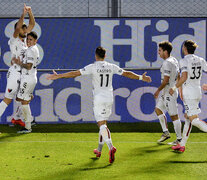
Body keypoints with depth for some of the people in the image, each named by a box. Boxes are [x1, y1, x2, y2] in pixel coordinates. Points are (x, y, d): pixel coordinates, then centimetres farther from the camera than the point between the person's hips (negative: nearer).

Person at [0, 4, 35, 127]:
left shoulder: (24, 38, 9)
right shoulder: (14, 40, -11)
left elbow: (32, 25, 9)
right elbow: (18, 27, -29)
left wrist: (30, 13, -6)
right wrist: (23, 14, -38)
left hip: (25, 74, 8)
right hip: (15, 73, -8)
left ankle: (16, 118, 31)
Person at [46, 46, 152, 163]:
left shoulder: (92, 67, -8)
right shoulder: (111, 67, 5)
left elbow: (75, 73, -11)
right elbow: (127, 74, 14)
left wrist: (58, 76, -6)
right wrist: (141, 77, 28)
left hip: (99, 99, -5)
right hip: (109, 98, 5)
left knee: (102, 124, -10)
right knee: (103, 124, 16)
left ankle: (111, 147, -30)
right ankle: (99, 150, 25)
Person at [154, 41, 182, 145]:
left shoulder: (167, 63, -20)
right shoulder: (174, 60, 11)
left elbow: (165, 80, -22)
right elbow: (178, 76, 18)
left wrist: (158, 91, -11)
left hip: (169, 93, -11)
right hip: (166, 93, 11)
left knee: (174, 115, -5)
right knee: (158, 109, 18)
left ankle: (179, 139, 1)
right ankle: (165, 132, 22)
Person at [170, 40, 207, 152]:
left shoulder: (184, 61, -13)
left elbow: (184, 77, -25)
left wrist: (174, 88, -13)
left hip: (189, 94, -8)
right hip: (197, 92, 8)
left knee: (194, 120, -7)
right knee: (187, 118, 12)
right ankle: (182, 145, 17)